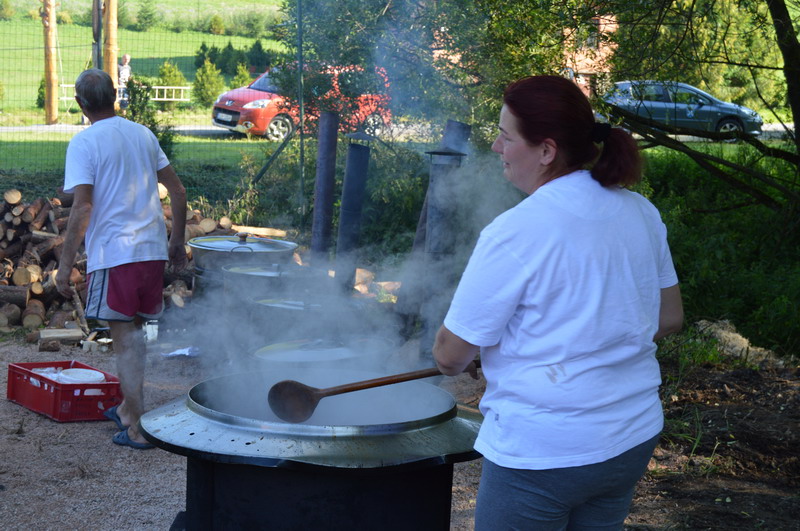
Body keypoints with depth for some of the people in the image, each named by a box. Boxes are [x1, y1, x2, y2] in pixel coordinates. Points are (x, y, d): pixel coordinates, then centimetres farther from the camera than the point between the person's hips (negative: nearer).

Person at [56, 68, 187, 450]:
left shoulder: (84, 143, -8)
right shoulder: (143, 134, 10)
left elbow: (82, 208, -16)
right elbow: (178, 192, 12)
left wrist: (65, 264, -11)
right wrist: (177, 242, 22)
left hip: (113, 254, -6)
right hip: (153, 250, 6)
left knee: (125, 336, 0)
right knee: (133, 330, 20)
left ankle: (138, 428, 1)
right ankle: (128, 408, 33)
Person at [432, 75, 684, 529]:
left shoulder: (516, 231, -20)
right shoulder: (641, 213, 1)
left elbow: (450, 356, -14)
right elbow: (669, 319, 11)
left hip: (542, 454, -7)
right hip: (635, 440, 7)